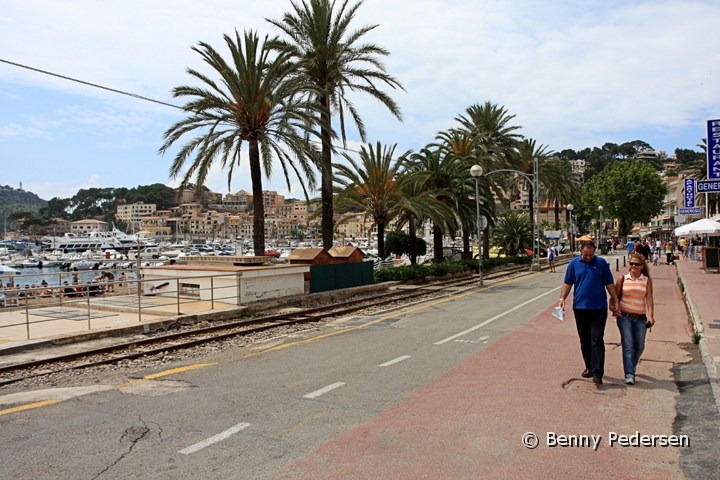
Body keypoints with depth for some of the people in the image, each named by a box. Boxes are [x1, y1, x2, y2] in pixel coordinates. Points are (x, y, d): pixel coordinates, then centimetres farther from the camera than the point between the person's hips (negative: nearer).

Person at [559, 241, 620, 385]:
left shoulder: (601, 263, 1)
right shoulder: (573, 263, 4)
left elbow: (609, 283, 6)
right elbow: (568, 283, 8)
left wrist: (615, 301, 5)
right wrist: (562, 298, -3)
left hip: (599, 308, -2)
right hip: (580, 307, 2)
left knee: (597, 341, -6)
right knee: (584, 341, 12)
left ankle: (597, 373, -6)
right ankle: (589, 367, 26)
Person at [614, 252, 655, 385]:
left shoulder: (647, 281, 5)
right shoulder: (622, 279, 3)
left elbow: (649, 299, -3)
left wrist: (650, 315, -15)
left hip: (640, 318, 2)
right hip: (624, 316, -2)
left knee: (639, 347, 8)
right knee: (628, 346, -8)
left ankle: (631, 367, 34)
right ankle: (629, 374, -8)